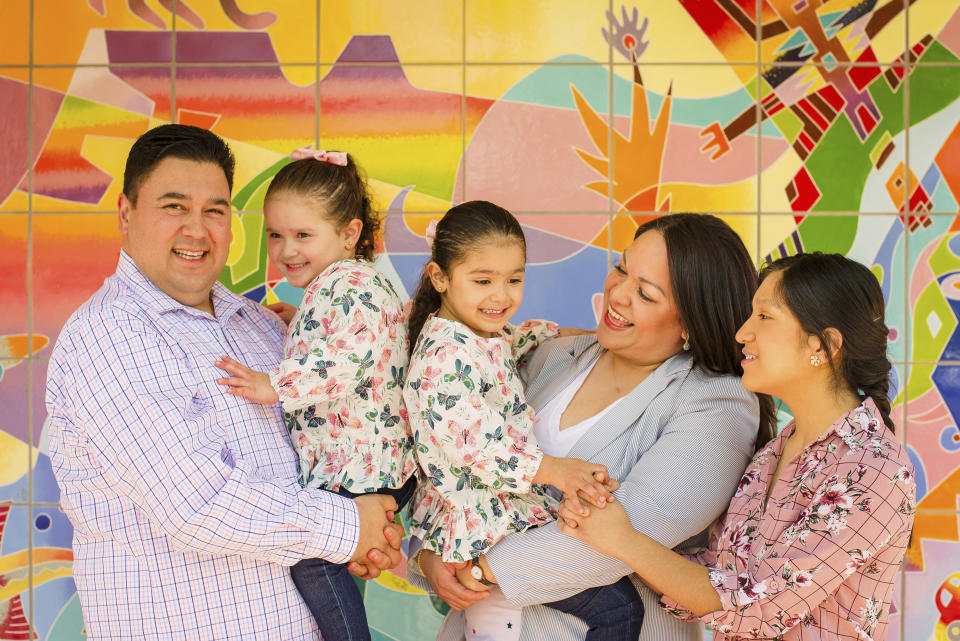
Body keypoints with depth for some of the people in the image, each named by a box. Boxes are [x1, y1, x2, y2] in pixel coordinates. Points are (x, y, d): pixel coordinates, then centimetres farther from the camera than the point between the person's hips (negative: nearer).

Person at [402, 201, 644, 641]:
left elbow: (524, 338, 34)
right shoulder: (447, 353, -21)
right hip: (485, 528, -10)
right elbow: (472, 441, -30)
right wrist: (552, 469, -36)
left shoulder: (488, 336, 11)